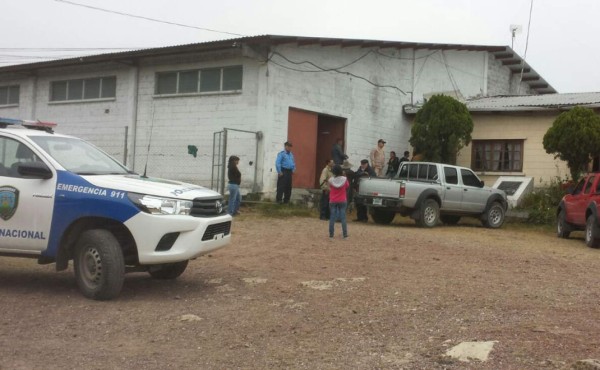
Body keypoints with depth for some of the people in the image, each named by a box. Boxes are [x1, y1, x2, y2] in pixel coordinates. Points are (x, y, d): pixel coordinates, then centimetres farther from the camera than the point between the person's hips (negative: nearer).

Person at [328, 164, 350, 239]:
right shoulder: (344, 179, -10)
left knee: (332, 218, 5)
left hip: (332, 201, 1)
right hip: (342, 201, 0)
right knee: (343, 218, 4)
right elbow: (347, 186, 8)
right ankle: (345, 235, 5)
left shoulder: (331, 180, -8)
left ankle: (331, 234, 6)